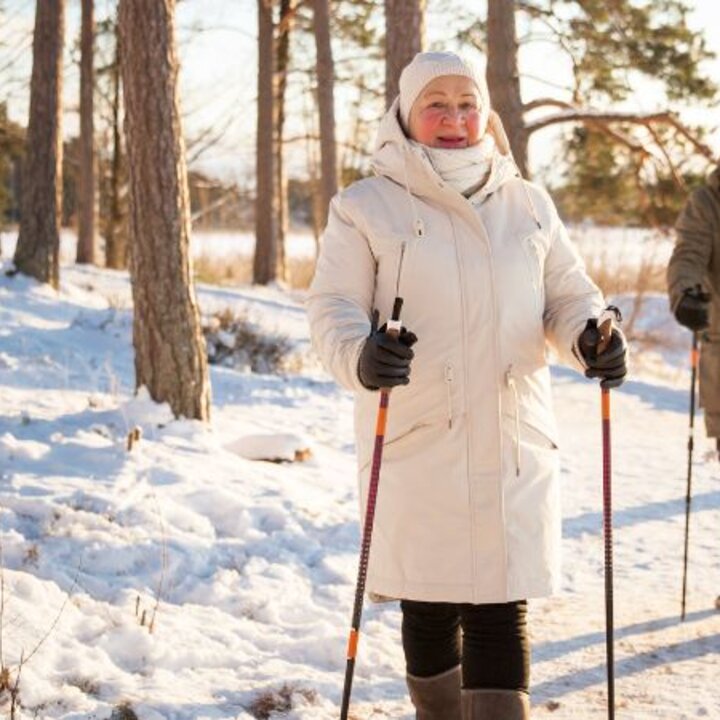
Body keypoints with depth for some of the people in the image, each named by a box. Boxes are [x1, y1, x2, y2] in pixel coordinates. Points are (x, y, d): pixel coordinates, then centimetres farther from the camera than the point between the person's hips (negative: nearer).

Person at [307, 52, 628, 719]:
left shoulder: (528, 205, 13)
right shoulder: (365, 208, 3)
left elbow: (568, 294, 16)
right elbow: (332, 306, -3)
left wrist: (591, 336, -7)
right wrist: (360, 357, -25)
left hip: (514, 438, 2)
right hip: (415, 440, -2)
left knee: (501, 610, -2)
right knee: (429, 608, 6)